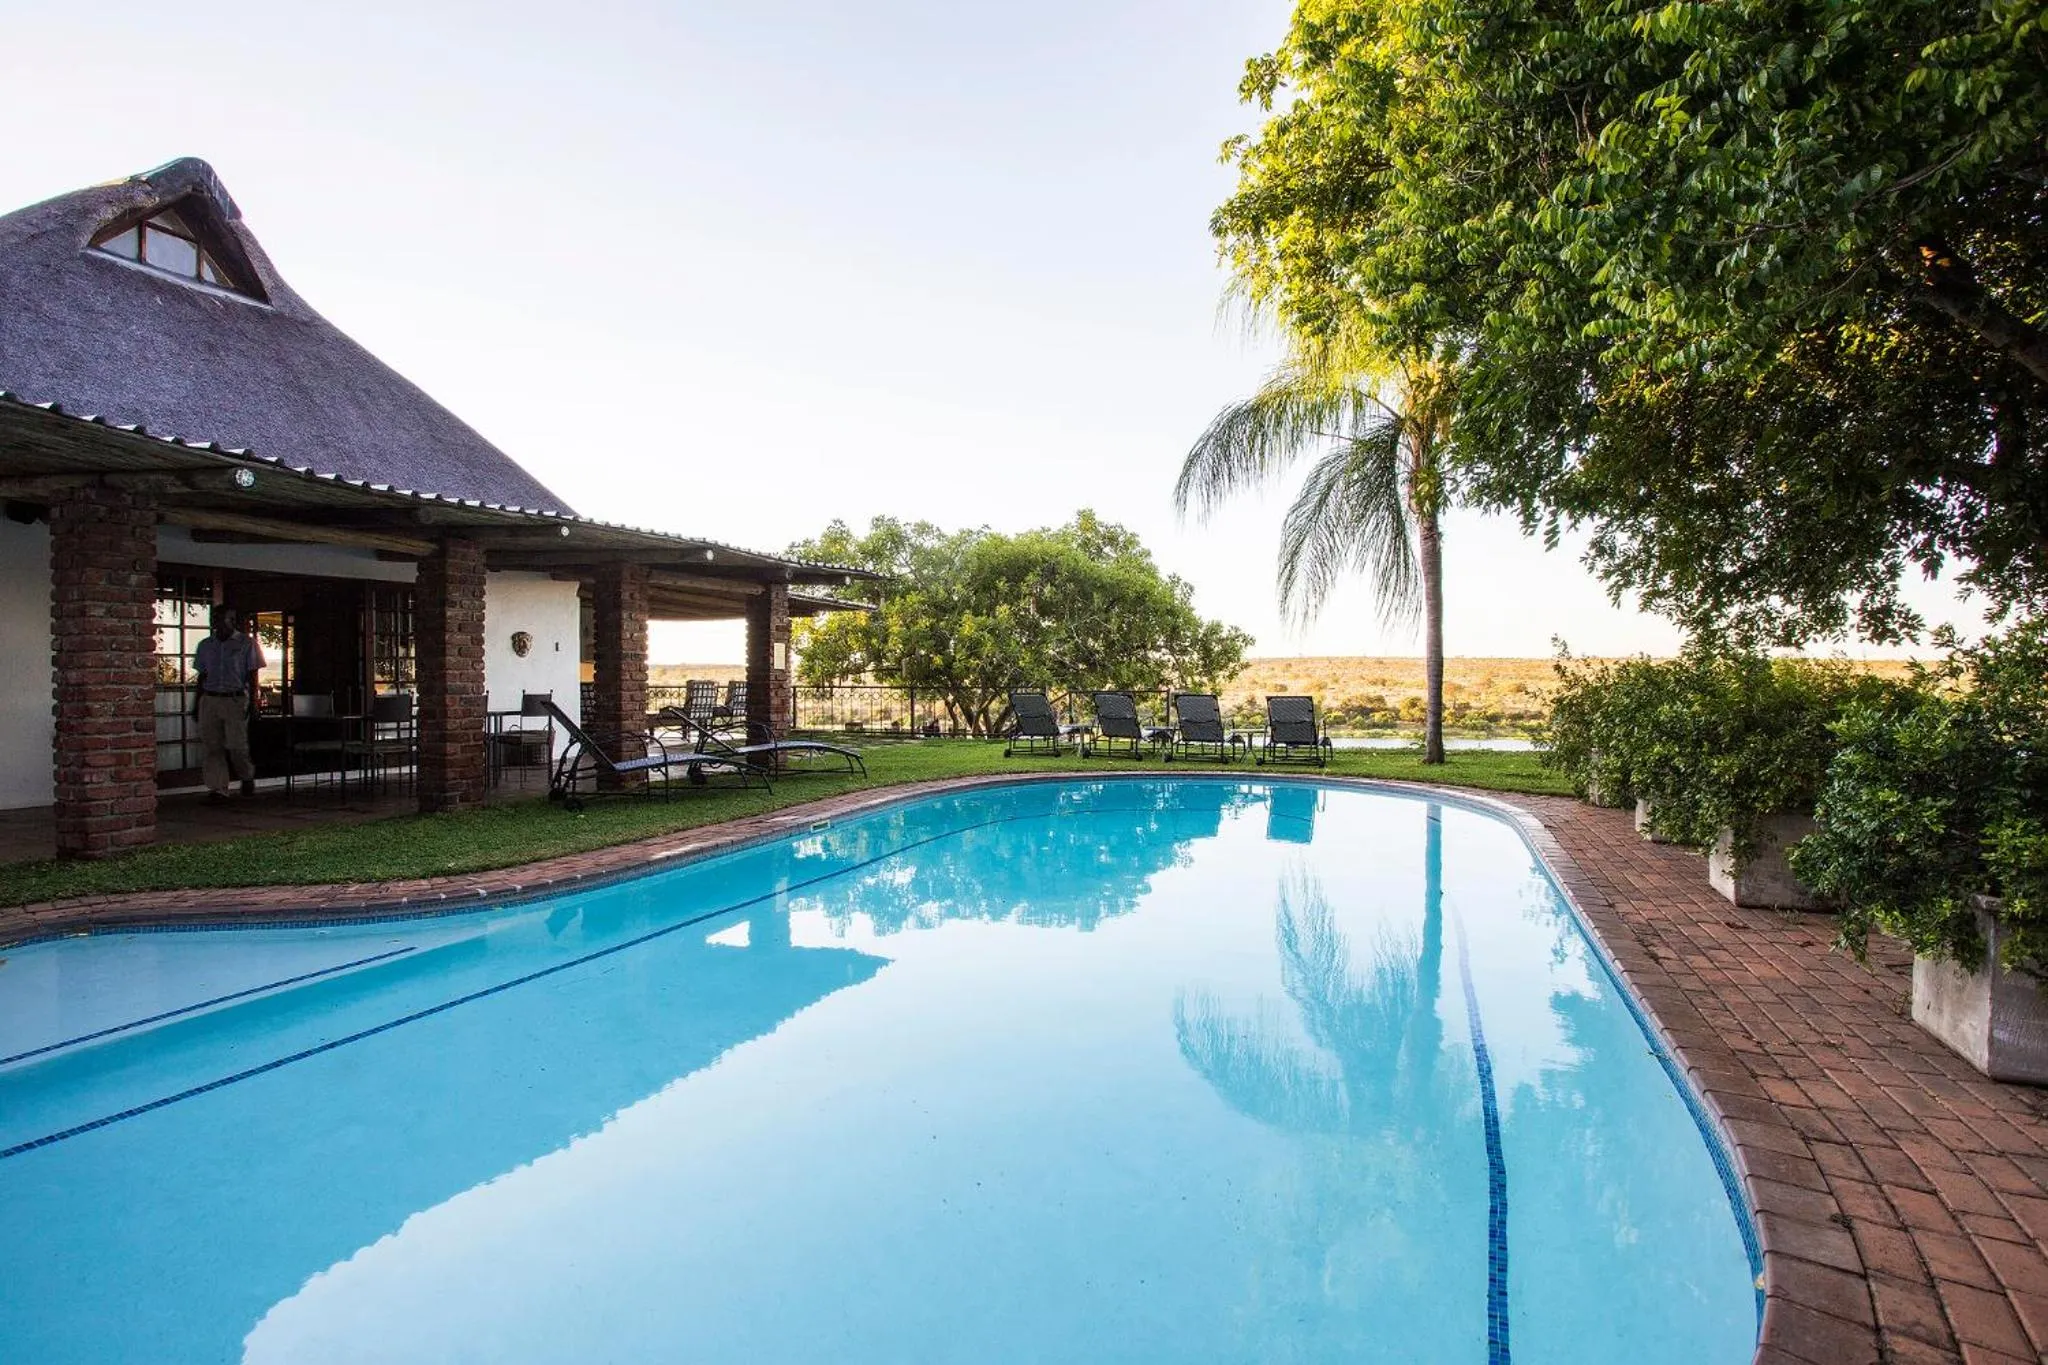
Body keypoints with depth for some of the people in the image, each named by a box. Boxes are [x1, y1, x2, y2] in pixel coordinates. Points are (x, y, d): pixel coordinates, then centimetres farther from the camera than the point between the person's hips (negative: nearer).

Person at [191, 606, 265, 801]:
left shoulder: (247, 644, 3)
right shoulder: (205, 645, 14)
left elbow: (252, 675, 0)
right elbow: (202, 676, 17)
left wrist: (252, 702, -8)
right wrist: (196, 703, 13)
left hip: (235, 699, -4)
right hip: (209, 699, 4)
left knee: (236, 745, -8)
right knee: (212, 746, 1)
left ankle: (247, 777, 18)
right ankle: (217, 788, 4)